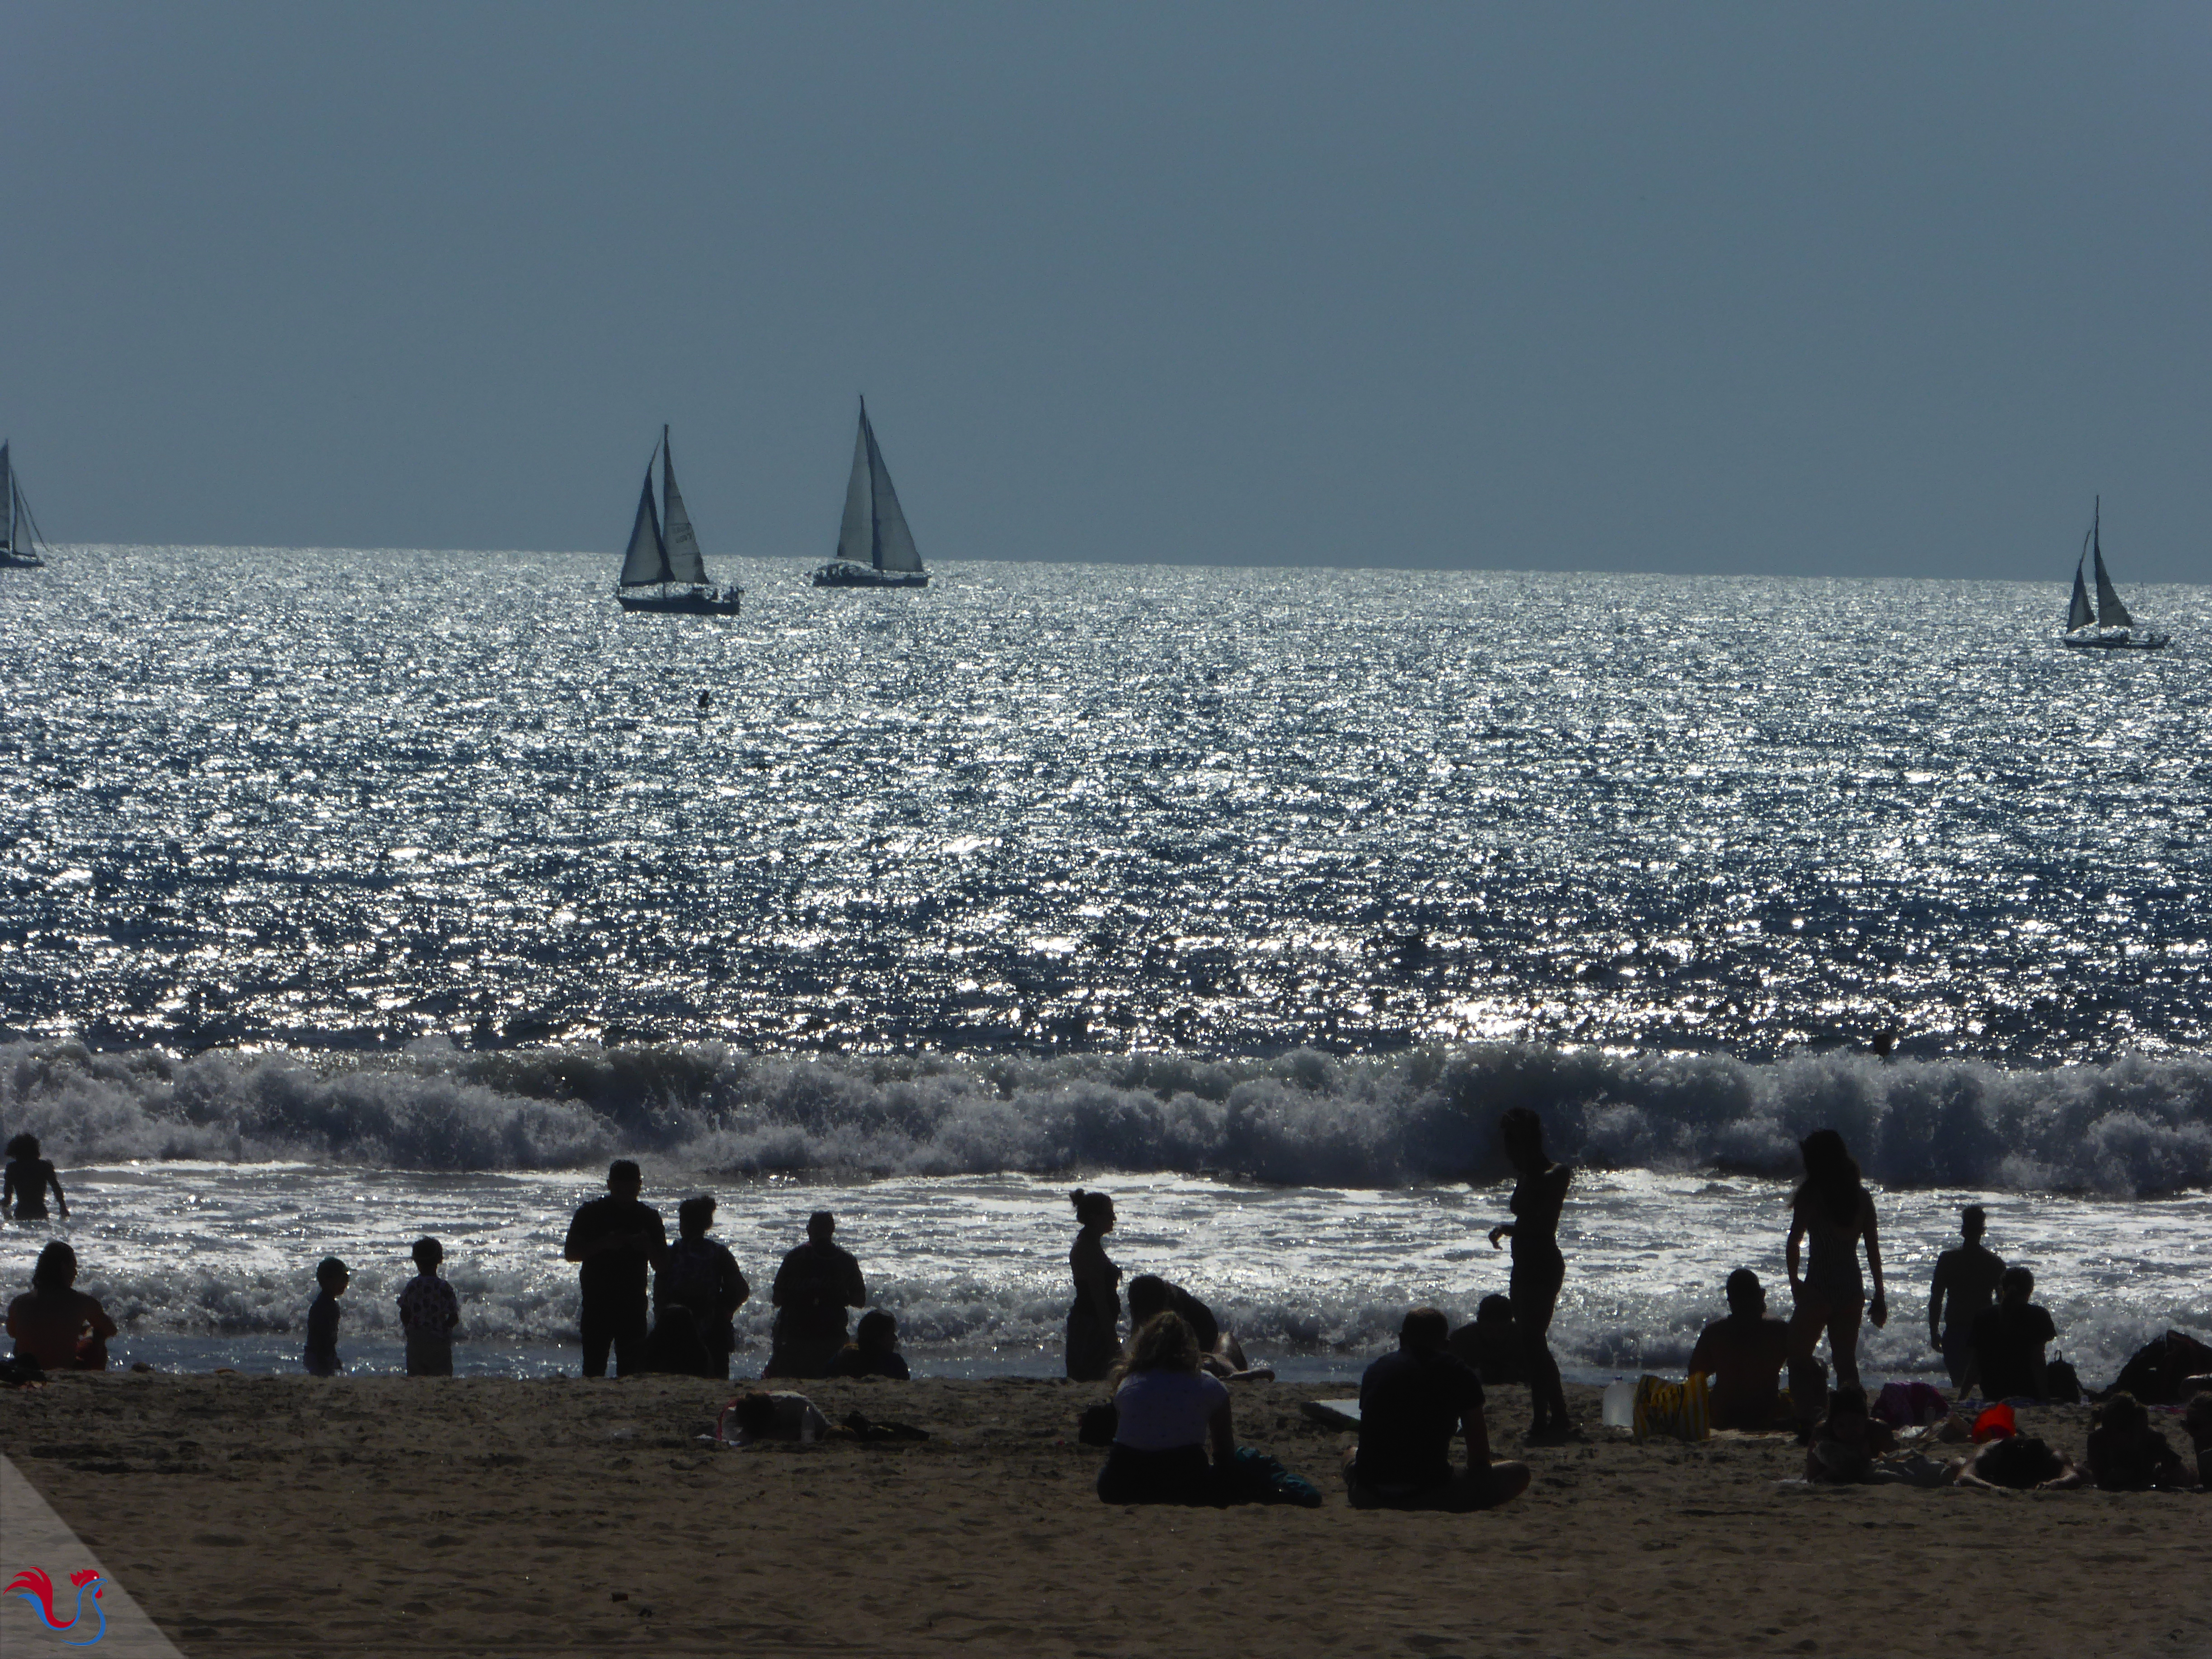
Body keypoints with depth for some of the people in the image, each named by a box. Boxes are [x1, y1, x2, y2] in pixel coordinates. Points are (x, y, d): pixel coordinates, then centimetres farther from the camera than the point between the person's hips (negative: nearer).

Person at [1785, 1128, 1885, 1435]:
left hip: (1819, 1286, -5)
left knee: (1799, 1355, 4)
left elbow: (1794, 1243, -12)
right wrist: (1880, 1295, 13)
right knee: (1846, 1361, 14)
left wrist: (1794, 1281, 1)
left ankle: (1808, 1421, -10)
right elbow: (1873, 1249, 8)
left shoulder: (1811, 1195, -8)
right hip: (1852, 1287, 5)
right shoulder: (1861, 1197, 6)